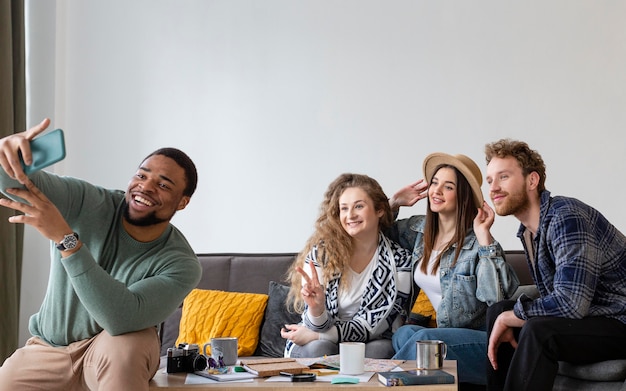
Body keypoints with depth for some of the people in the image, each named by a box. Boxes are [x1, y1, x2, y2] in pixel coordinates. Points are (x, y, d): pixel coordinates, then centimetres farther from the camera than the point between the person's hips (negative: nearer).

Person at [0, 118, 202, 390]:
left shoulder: (181, 265, -19)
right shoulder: (87, 204, -13)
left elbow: (121, 318, -34)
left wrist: (65, 238, -40)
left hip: (116, 359, -2)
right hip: (47, 350, 3)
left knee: (125, 343, -35)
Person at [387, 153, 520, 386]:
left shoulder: (476, 241, -11)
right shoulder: (420, 229, 9)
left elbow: (499, 296, -26)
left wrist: (484, 236, -23)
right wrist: (393, 203, 11)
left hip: (481, 340, -5)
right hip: (441, 333, 5)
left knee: (424, 338, -32)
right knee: (404, 334, -27)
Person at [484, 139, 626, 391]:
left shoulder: (566, 217, -22)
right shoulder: (528, 229, 6)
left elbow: (570, 303, -31)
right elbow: (551, 299, 12)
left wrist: (507, 318, -18)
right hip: (588, 314, 10)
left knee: (539, 330, -30)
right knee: (498, 312, 9)